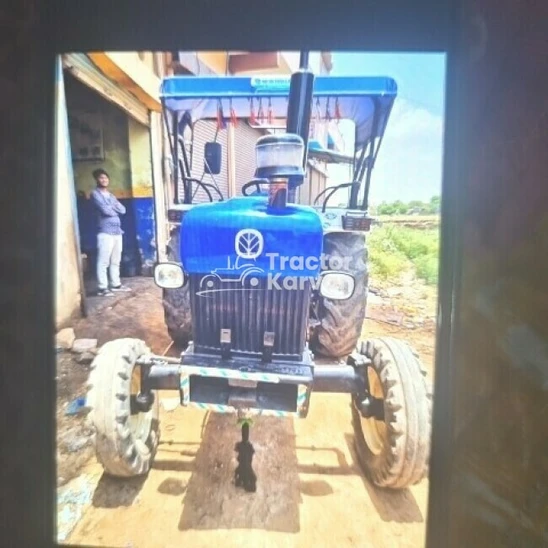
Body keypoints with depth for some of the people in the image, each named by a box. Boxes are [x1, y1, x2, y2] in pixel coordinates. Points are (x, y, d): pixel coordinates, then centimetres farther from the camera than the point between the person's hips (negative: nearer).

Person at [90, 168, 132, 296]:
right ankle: (102, 288, -6)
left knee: (115, 261, 12)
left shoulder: (111, 195, 21)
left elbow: (123, 210, 9)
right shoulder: (95, 194, -2)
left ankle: (115, 284, 20)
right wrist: (115, 209, 4)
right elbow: (105, 210, -14)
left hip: (117, 231, 7)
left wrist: (112, 206, -6)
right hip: (105, 232, -7)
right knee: (103, 261, -8)